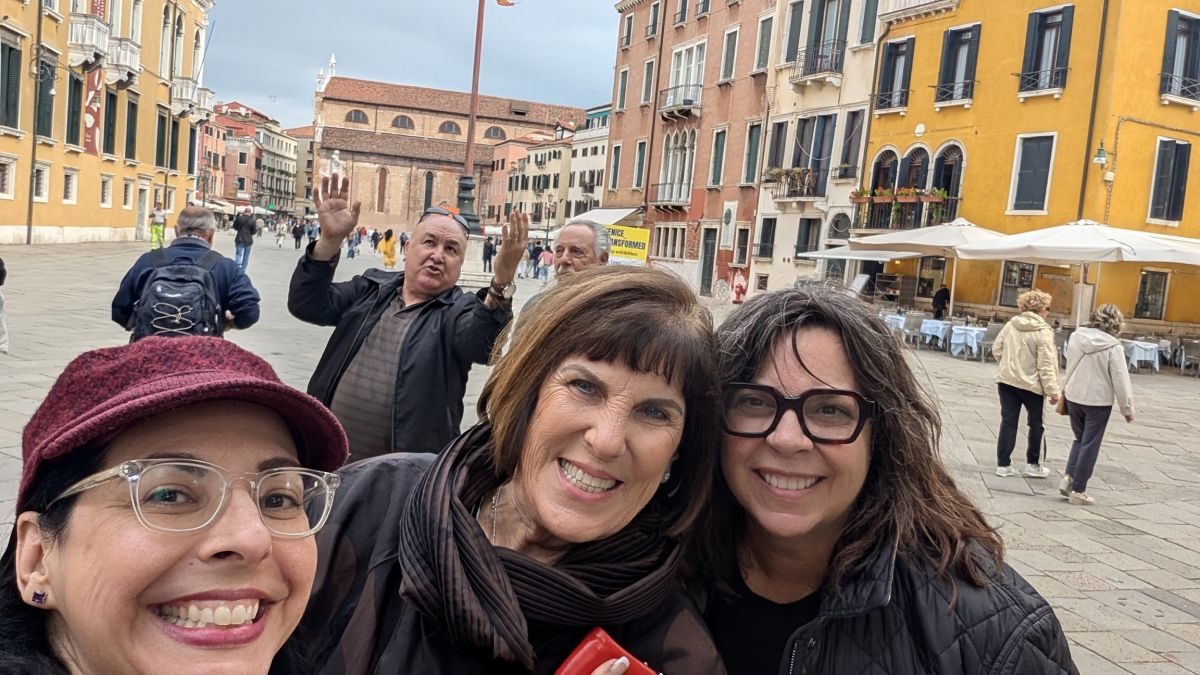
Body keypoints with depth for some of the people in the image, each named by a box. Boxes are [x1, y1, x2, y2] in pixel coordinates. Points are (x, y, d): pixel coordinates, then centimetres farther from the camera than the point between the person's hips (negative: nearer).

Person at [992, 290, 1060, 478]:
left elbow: (996, 349, 9)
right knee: (1036, 424, 14)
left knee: (1008, 422, 8)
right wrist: (1053, 390, -12)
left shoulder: (1010, 325, 2)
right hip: (1031, 384, -4)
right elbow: (1046, 365, -16)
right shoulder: (1043, 332, -14)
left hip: (1007, 380, 4)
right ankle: (1032, 464, 21)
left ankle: (1003, 464, 9)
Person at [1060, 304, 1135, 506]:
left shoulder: (1075, 337, -2)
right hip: (1098, 402, -5)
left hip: (1073, 397, 5)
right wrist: (1127, 408, -1)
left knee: (1080, 439, 21)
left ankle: (1068, 478, 8)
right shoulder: (1113, 347, -16)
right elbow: (1121, 381, -11)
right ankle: (1078, 491, 10)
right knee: (1090, 445, 5)